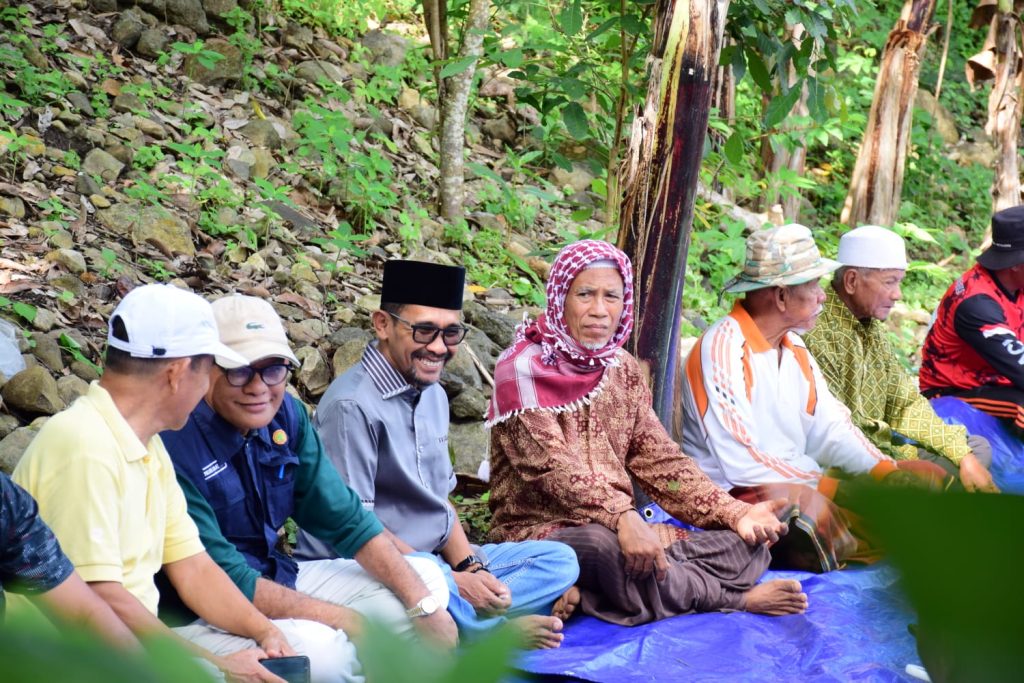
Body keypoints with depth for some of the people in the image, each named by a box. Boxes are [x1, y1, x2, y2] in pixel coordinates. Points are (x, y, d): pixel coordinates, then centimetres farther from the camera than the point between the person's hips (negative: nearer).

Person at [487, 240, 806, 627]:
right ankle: (733, 598, -16)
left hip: (624, 528, 7)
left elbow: (659, 461, 8)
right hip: (539, 529, -6)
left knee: (747, 545, -8)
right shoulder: (523, 367, -8)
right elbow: (552, 467, -21)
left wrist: (735, 513, -6)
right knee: (603, 546, -39)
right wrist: (622, 518, -36)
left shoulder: (623, 369, 13)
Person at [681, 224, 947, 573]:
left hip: (802, 486, 9)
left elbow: (830, 429, 11)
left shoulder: (793, 346, 13)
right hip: (738, 497, -9)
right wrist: (837, 489, -20)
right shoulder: (722, 348, -15)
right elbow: (743, 465, -22)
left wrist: (887, 473, -5)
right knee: (812, 508, -39)